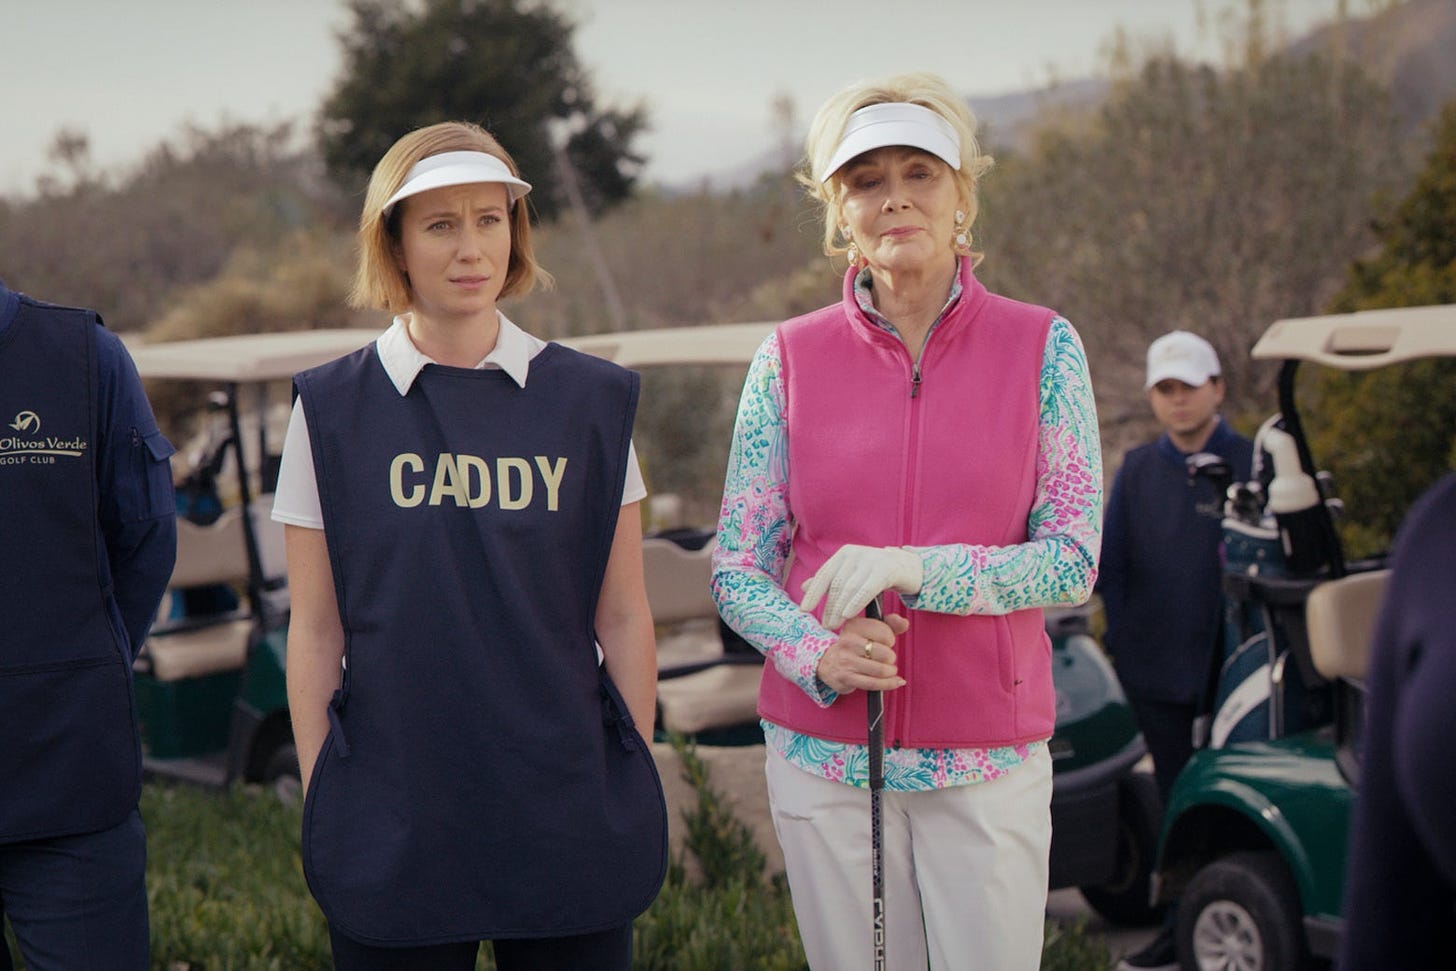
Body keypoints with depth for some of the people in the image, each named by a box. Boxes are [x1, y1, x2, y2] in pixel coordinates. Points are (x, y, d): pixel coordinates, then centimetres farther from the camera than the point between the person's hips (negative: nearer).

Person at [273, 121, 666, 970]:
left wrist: (638, 793, 4)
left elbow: (624, 618, 4)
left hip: (568, 806, 1)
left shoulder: (591, 400, 2)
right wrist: (319, 802, 1)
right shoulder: (332, 410, 1)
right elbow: (315, 630, 3)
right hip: (393, 827, 0)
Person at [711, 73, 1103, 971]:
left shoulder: (1041, 347, -1)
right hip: (824, 752, 1)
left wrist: (917, 568, -21)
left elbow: (1074, 561, -6)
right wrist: (817, 653, -16)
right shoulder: (790, 358, 2)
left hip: (989, 754, -1)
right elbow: (737, 567, 4)